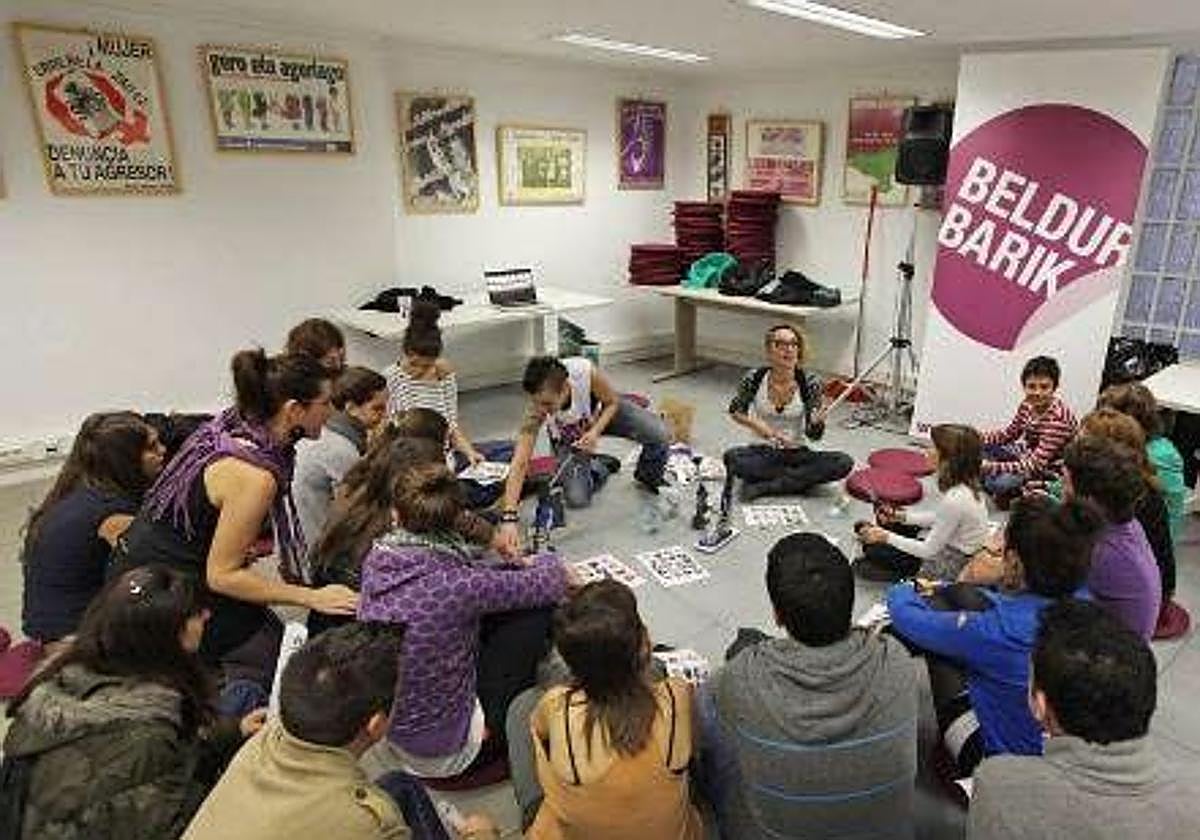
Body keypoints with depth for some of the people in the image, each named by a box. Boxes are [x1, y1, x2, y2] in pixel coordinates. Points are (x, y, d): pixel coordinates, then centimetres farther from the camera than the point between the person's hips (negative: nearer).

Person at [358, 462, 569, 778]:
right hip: (442, 748, -6)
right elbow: (552, 582, -15)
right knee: (540, 609, -1)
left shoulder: (376, 559, -11)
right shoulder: (458, 585, -30)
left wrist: (513, 567, 8)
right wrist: (542, 562, 9)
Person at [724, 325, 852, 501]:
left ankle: (763, 486, -22)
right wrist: (755, 424, -14)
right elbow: (734, 411, 6)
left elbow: (813, 435, -7)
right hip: (763, 452, -1)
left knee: (844, 463, -24)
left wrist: (817, 422, -31)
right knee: (732, 457, -33)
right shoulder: (755, 379, -12)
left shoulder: (809, 383, -11)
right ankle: (798, 479, -17)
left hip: (796, 453, 2)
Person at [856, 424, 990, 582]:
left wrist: (886, 537, -18)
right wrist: (902, 516, 1)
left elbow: (929, 550, -24)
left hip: (950, 567, -9)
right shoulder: (967, 484, -7)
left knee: (875, 551, -4)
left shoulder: (954, 500, -34)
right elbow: (940, 519, 9)